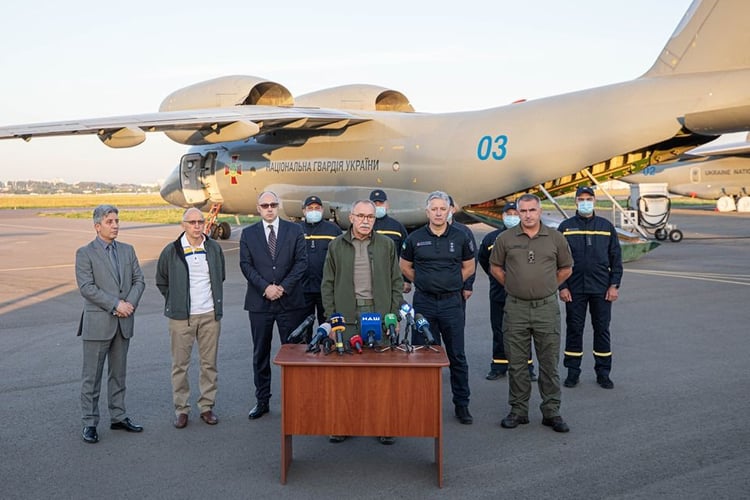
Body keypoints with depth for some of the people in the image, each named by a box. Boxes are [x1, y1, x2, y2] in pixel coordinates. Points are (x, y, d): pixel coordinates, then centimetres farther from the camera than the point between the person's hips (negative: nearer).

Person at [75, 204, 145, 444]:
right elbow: (86, 287, -14)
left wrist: (130, 303, -10)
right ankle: (89, 423, 11)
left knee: (118, 373, 14)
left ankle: (118, 417, 24)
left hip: (124, 322, 5)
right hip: (97, 323, -5)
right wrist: (116, 305, -18)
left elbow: (139, 280, 8)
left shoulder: (127, 250, 10)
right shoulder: (85, 253, -5)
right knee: (92, 376, 2)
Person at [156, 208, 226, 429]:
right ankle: (181, 409, 13)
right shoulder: (171, 251, -2)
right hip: (181, 317, -2)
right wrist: (175, 301, 7)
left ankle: (207, 406, 18)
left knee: (209, 363, 7)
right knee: (180, 365, 3)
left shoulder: (214, 249, 5)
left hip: (210, 315, 2)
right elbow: (161, 282, 10)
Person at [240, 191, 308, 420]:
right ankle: (262, 401, 18)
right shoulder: (248, 234, 6)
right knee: (260, 354, 8)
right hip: (259, 302, 1)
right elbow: (246, 265, -1)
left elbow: (301, 262, -2)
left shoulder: (294, 230, 4)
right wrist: (265, 287, -14)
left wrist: (283, 287, -13)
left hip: (290, 301, -1)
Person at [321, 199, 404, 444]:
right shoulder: (336, 246, 8)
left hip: (379, 314, 0)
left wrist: (394, 315, 1)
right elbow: (327, 284, 9)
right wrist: (331, 317, 2)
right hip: (347, 316, 0)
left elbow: (396, 282, 9)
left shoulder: (386, 245, 8)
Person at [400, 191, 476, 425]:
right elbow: (405, 267, 13)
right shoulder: (415, 238, 1)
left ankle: (462, 404, 15)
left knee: (457, 356, 4)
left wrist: (451, 283, 7)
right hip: (423, 302, 0)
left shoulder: (460, 237, 2)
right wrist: (425, 283, 8)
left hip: (452, 302, 0)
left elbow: (469, 267, 14)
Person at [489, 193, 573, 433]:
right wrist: (514, 286, 9)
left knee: (549, 363, 4)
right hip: (515, 308, 0)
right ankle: (518, 411, 18)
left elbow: (566, 268, 14)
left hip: (547, 307, 0)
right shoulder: (506, 238, 2)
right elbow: (495, 267, 13)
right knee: (517, 364, 7)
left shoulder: (555, 238, 3)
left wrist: (547, 286, 10)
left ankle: (551, 412, 15)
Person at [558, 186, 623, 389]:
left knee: (602, 330, 6)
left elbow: (616, 258, 7)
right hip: (574, 289, -1)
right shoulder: (565, 227, 3)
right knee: (574, 329, 5)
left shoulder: (606, 226, 6)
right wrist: (562, 287, -5)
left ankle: (603, 372, 16)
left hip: (601, 289, 1)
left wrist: (614, 285, 0)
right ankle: (572, 372, 14)